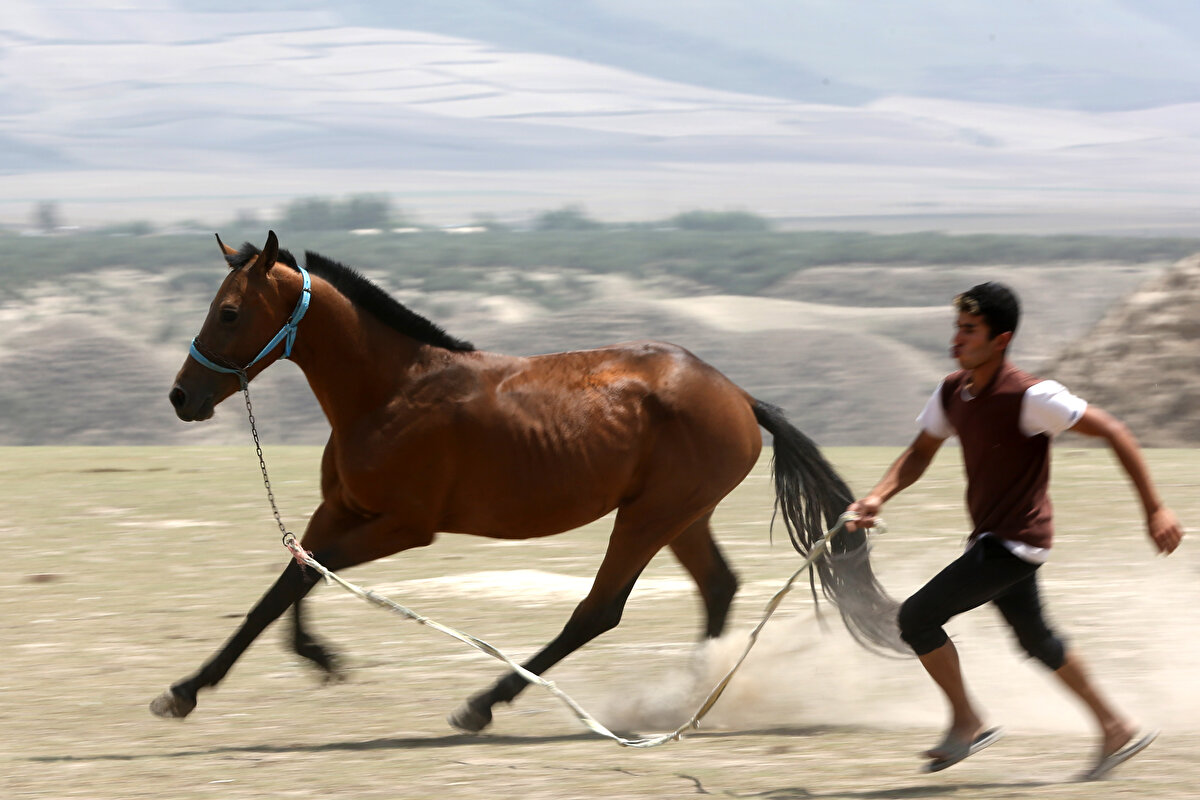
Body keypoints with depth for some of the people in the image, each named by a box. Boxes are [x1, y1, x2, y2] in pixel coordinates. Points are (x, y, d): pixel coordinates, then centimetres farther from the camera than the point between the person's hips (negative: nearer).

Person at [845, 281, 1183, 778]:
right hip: (991, 539, 9)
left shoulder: (1030, 397, -23)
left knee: (917, 617, -11)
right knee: (1036, 639, 22)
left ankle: (966, 723, 5)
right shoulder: (952, 392, 0)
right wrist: (878, 497, -5)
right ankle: (1118, 731, 35)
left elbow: (1114, 433, -19)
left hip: (1015, 542, -9)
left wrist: (1155, 509, -20)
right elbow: (920, 453, 14)